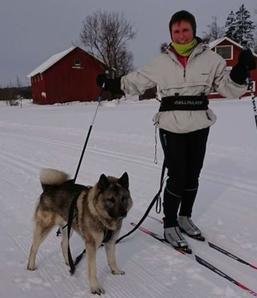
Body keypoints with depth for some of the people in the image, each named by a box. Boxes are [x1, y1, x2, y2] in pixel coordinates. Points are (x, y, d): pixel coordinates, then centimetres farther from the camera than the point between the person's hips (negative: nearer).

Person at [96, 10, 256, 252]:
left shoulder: (211, 59, 0)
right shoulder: (161, 62, 1)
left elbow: (230, 89, -1)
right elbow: (136, 81, 13)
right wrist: (112, 84, 10)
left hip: (199, 127, 2)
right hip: (172, 127, -2)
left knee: (192, 176, 11)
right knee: (177, 177, -3)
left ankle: (185, 218, 33)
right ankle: (169, 226, 14)